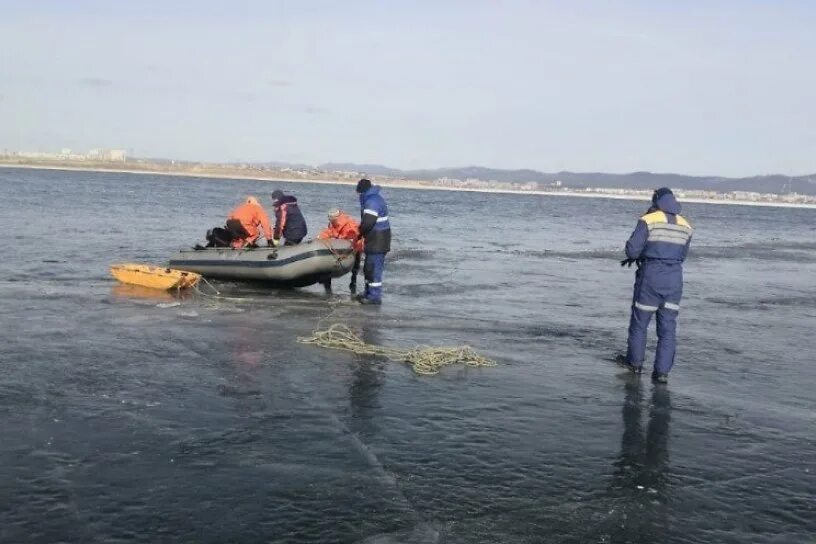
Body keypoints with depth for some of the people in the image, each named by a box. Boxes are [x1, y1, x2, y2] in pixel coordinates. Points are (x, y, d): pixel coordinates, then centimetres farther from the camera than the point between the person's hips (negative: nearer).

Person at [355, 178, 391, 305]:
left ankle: (375, 296, -2)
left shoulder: (372, 201, -18)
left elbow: (367, 222, -25)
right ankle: (369, 293, 28)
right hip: (376, 239, 11)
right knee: (368, 267, 18)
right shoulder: (374, 198, 17)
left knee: (374, 268, -7)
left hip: (377, 241, -11)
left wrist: (360, 234, -8)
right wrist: (362, 234, 8)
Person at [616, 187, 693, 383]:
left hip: (651, 276, -4)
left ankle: (635, 362, 25)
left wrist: (636, 256, 12)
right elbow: (682, 256, 17)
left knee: (639, 321, 13)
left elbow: (632, 250, -12)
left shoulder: (648, 220, -7)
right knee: (668, 327, 6)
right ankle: (662, 371, 4)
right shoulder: (686, 226, 9)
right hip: (674, 279, 4)